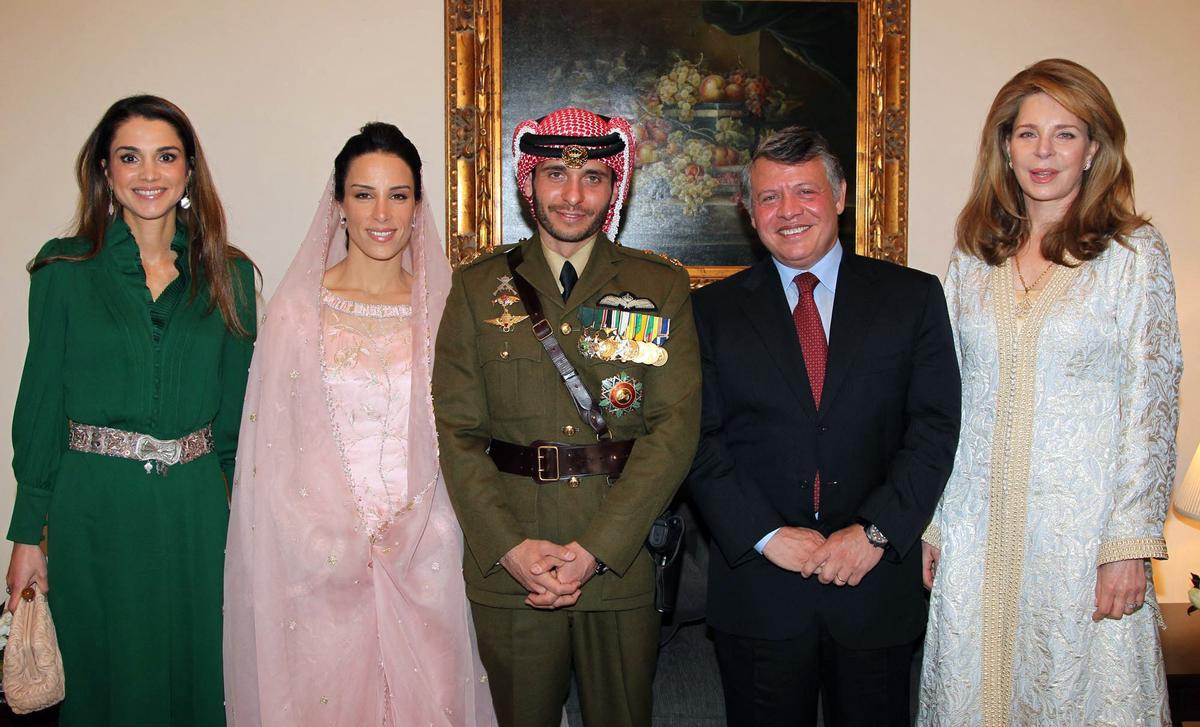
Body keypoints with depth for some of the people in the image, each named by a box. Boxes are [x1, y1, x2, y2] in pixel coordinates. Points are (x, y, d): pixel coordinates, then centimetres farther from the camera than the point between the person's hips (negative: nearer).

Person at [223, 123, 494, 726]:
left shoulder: (443, 307, 3)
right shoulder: (297, 307, -1)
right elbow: (271, 448, -1)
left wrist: (411, 534, -4)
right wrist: (333, 547, -7)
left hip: (423, 553, 1)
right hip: (322, 558, -1)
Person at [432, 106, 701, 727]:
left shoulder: (661, 287, 3)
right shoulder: (478, 286, 5)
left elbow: (675, 426, -5)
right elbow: (457, 430, -1)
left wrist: (594, 549, -13)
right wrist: (509, 546, -13)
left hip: (621, 560, 0)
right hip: (506, 563, 0)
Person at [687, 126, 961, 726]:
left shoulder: (913, 297, 4)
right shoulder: (714, 310, 4)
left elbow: (935, 428, -3)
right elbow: (701, 440, -2)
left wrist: (875, 531, -13)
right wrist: (766, 535, -12)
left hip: (877, 586, 0)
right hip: (756, 588, 0)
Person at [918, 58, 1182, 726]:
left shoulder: (1134, 251, -2)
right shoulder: (973, 258, 7)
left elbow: (1152, 401, -5)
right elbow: (949, 401, 9)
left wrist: (1131, 543, -11)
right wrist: (928, 521, 6)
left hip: (1083, 529, -3)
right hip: (977, 530, 3)